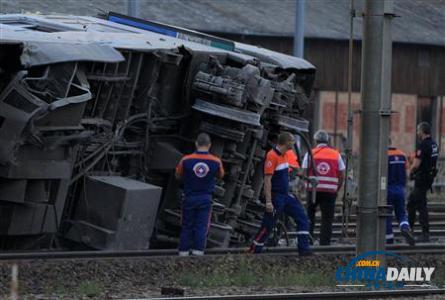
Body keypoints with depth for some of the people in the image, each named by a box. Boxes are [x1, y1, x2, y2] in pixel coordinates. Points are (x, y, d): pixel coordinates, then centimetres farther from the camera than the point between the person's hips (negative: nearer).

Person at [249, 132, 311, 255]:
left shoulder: (284, 155, 9)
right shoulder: (272, 156, -19)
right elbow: (267, 180, -21)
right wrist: (268, 202, -23)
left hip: (286, 195, 9)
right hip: (276, 197, -9)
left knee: (302, 218, 4)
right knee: (267, 226, -3)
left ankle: (304, 249, 5)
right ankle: (252, 253, 7)